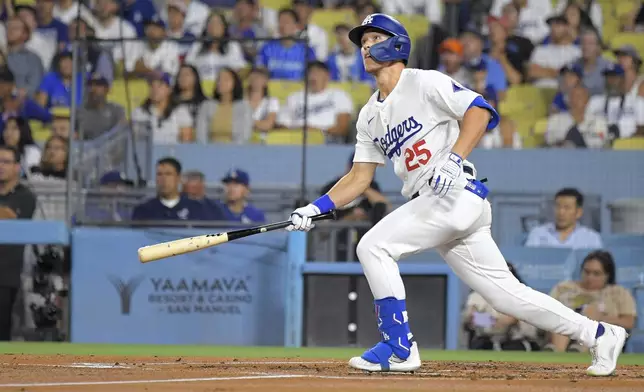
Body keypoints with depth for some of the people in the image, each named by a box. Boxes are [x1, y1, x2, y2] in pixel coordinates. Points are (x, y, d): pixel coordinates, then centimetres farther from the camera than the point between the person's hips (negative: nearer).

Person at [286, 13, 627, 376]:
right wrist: (316, 208, 8)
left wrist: (454, 159, -25)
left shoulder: (423, 83, -3)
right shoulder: (370, 116, 20)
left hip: (457, 193, -8)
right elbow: (360, 178, 20)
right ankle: (599, 335, 13)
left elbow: (479, 110, -14)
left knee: (374, 247, -15)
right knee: (506, 293, 6)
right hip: (431, 204, 8)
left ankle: (399, 348, -10)